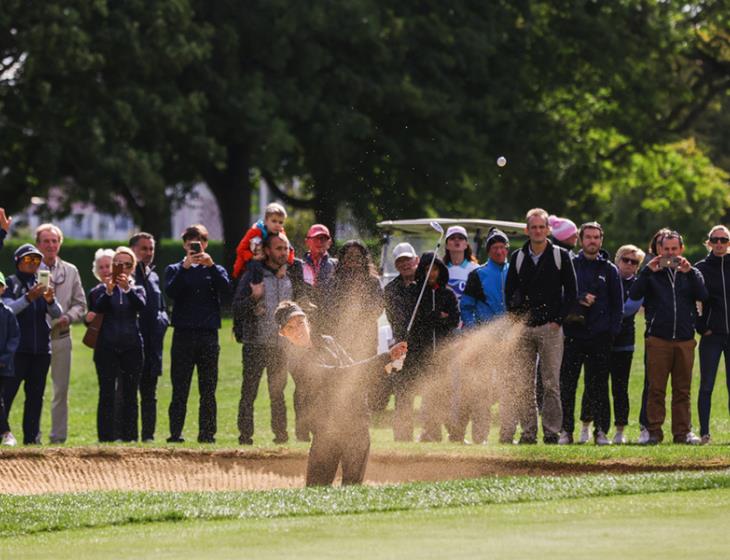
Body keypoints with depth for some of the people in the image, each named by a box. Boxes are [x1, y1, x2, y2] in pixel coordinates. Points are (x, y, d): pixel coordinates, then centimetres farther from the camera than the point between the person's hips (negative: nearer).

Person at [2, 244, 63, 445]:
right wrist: (28, 298, -27)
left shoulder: (42, 285, 15)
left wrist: (50, 300, -16)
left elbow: (57, 314, 6)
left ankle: (32, 438, 8)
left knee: (36, 395, 5)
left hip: (41, 349, 5)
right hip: (17, 349, -5)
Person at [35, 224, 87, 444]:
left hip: (61, 337, 3)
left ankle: (58, 436, 9)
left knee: (61, 390, 3)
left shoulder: (70, 271, 10)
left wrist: (68, 317, -8)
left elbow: (80, 304, 11)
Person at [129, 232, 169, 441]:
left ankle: (148, 435, 12)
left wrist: (162, 320, 5)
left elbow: (161, 307, 25)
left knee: (149, 393, 9)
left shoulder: (153, 276, 18)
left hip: (152, 344, 7)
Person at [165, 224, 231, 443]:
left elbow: (225, 288, -8)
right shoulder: (175, 270, 12)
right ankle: (175, 434, -5)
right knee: (180, 389, -4)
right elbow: (171, 291, -8)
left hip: (209, 335, 1)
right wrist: (185, 267, -17)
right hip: (183, 336, -1)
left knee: (208, 390, 2)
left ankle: (207, 434, 5)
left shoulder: (214, 270, 13)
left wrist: (211, 265, -18)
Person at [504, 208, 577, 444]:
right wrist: (517, 320, 1)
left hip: (551, 328, -3)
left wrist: (558, 319, -5)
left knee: (551, 384, -5)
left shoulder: (561, 256, 3)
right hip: (524, 329, 3)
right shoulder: (518, 257, 10)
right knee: (523, 386, 0)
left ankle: (551, 432, -3)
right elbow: (509, 292, 14)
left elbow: (571, 292, 4)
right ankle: (528, 432, 3)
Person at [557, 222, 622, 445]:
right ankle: (566, 431, 3)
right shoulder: (570, 265, 10)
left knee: (599, 385, -1)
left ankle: (601, 431, 1)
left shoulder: (609, 270, 11)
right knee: (567, 385, -2)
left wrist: (612, 331, 1)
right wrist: (578, 300, -11)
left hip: (600, 336, 0)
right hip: (573, 333, 0)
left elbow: (618, 304, 12)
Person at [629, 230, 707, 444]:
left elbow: (703, 296, -5)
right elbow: (634, 295, -5)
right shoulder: (652, 274, 10)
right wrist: (647, 271, -15)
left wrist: (689, 272, -15)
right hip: (658, 338, -1)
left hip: (685, 339, 1)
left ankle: (682, 431, 7)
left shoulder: (691, 274, 13)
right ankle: (654, 432, 1)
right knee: (656, 389, -2)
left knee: (682, 390, 4)